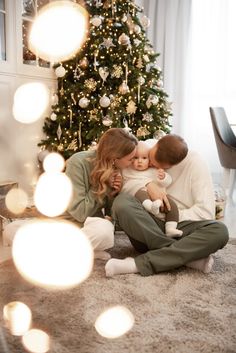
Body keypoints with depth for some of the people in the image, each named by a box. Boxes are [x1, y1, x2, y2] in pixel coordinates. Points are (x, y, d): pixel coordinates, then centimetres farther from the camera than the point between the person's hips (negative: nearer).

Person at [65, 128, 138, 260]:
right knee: (105, 231, -33)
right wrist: (103, 185, -24)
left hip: (93, 218, 8)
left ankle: (89, 248, -1)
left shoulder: (114, 168, -7)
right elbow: (79, 212, -26)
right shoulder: (77, 164, -25)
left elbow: (111, 211, -1)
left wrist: (114, 192, -21)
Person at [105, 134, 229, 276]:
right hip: (147, 228, 1)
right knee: (121, 202, -30)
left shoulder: (195, 164, -6)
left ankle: (138, 264, -35)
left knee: (219, 231, -31)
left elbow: (205, 211, -9)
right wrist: (148, 185, -16)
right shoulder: (145, 150, -1)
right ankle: (189, 256, -30)